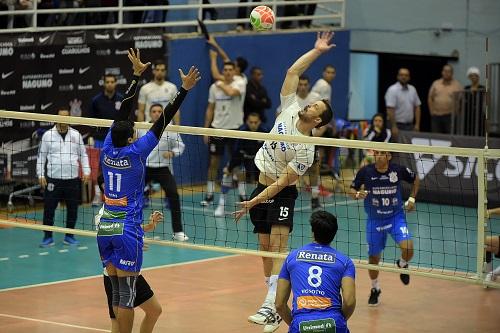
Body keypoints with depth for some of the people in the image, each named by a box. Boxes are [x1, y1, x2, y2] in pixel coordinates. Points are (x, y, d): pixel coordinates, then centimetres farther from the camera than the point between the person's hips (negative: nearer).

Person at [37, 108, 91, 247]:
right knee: (49, 208, -2)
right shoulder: (48, 135, 2)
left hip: (73, 179, 2)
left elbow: (83, 155, 12)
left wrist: (86, 172, 2)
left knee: (72, 209, 6)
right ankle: (48, 237, 8)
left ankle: (69, 236, 19)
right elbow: (41, 156, 5)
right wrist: (40, 175, -2)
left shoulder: (76, 135, 7)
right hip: (53, 179, -2)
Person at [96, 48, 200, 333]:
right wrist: (184, 89, -11)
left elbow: (124, 112, 8)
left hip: (105, 228, 6)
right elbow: (163, 121, -13)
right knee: (127, 293, -2)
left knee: (117, 290, 11)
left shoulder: (108, 149, 0)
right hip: (127, 229, -6)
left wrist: (137, 75, 15)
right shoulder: (135, 153, -12)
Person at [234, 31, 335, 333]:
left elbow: (282, 182, -20)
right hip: (262, 186, 7)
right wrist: (317, 51, -6)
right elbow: (293, 72, -2)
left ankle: (271, 307, -29)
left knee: (278, 247, -18)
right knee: (265, 247, 6)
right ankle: (276, 304, 11)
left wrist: (253, 202, -24)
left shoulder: (305, 150, -19)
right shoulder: (290, 109, -3)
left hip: (281, 194, -7)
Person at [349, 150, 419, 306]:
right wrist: (357, 194, -24)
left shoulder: (398, 170, -12)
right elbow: (352, 190, -2)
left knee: (408, 248, -22)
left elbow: (415, 180, 8)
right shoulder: (365, 172, -14)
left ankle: (402, 264, 16)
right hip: (374, 220, 1)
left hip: (396, 217, -1)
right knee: (373, 258, 9)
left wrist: (412, 198, 0)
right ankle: (375, 289, 35)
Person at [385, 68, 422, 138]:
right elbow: (390, 110, -16)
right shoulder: (393, 90, -10)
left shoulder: (412, 89, 9)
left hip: (410, 126, 6)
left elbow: (417, 107, 13)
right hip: (397, 125, -6)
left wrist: (417, 124, 4)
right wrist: (394, 127, -21)